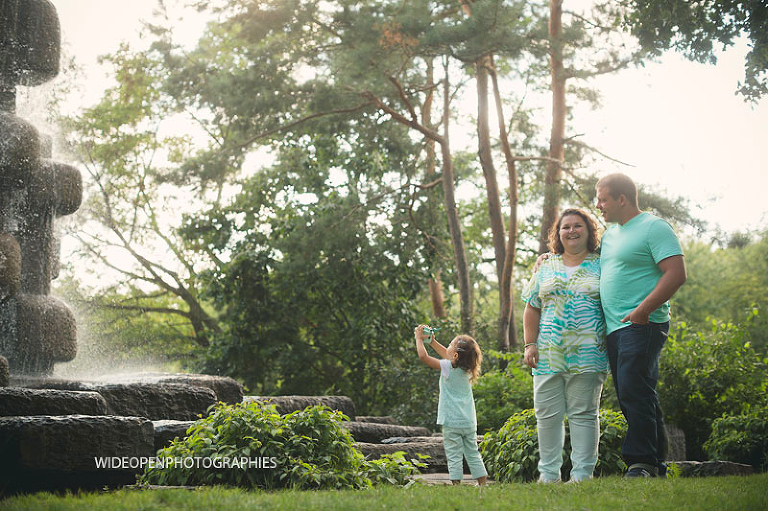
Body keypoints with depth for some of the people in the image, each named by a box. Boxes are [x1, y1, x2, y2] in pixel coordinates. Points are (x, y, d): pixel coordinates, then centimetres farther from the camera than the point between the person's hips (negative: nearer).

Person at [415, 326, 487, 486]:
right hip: (469, 422, 6)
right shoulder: (466, 368, 7)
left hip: (452, 422, -6)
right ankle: (482, 483, 15)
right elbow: (447, 356, 25)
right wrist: (432, 341, 26)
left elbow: (423, 356, -14)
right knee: (473, 454, 13)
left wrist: (419, 338, 1)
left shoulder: (448, 367, -12)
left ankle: (456, 483, -5)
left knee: (454, 456, -3)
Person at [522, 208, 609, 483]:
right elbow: (532, 308, 14)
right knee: (547, 414, 2)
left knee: (583, 414, -1)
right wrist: (530, 345, 4)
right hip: (548, 354, 3)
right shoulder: (546, 268, 15)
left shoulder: (600, 266, 7)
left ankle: (582, 473, 2)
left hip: (587, 355, -3)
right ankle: (548, 474, 9)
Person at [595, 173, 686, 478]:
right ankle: (656, 467, 11)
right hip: (614, 328, 9)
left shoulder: (654, 227, -6)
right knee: (631, 397, 7)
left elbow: (676, 274, -15)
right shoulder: (610, 233, 21)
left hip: (642, 326, -9)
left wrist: (643, 309, -23)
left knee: (634, 392, -16)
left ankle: (641, 463, -15)